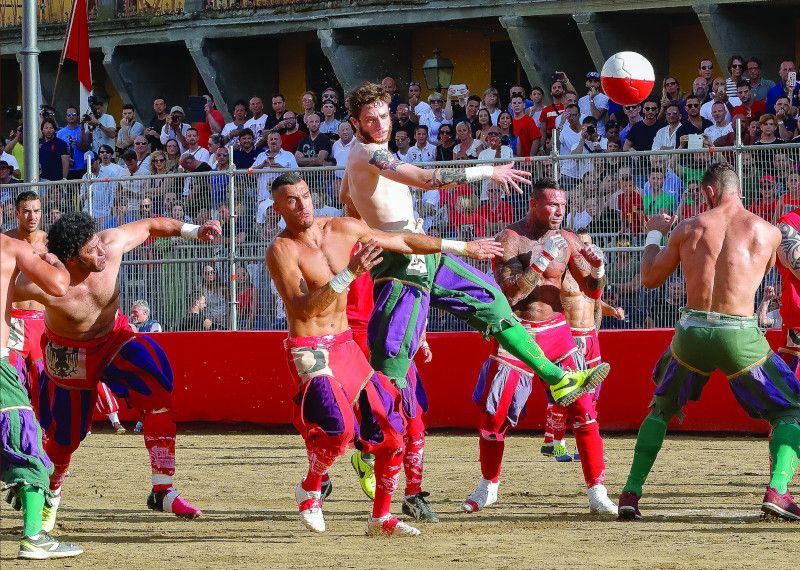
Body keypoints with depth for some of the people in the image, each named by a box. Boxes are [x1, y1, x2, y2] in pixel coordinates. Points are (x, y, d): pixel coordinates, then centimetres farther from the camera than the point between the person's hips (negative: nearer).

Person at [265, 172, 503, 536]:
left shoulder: (342, 230, 3)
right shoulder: (281, 250, -14)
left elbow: (402, 241, 14)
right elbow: (302, 308, -27)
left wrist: (461, 248, 16)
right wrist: (348, 274, -38)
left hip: (345, 345, 7)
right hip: (310, 351, -6)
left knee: (390, 430, 3)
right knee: (339, 427, -25)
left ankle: (381, 517, 16)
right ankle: (309, 490, 3)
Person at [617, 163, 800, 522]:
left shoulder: (688, 228, 5)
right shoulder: (768, 233, 2)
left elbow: (650, 278, 16)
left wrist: (654, 234, 33)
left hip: (692, 332, 2)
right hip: (740, 337, -2)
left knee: (661, 408, 28)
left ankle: (631, 493, 19)